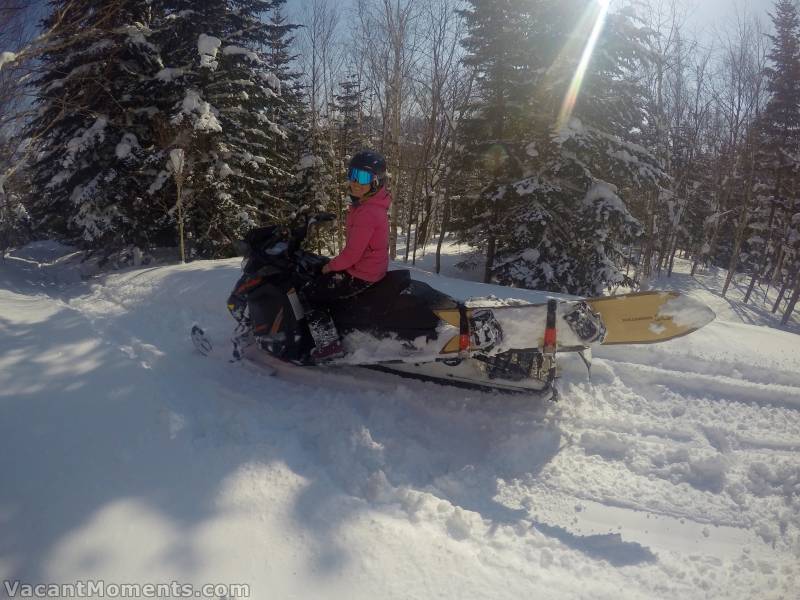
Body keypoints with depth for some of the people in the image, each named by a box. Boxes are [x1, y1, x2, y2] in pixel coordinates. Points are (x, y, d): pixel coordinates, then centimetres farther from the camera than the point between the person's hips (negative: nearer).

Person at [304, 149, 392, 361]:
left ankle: (328, 344, -8)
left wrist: (330, 266, -9)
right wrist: (334, 264, 13)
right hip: (374, 269, 11)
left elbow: (352, 254, -26)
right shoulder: (372, 205, 6)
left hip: (360, 276, -11)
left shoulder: (367, 213, -26)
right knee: (318, 281, 26)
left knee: (309, 295, -7)